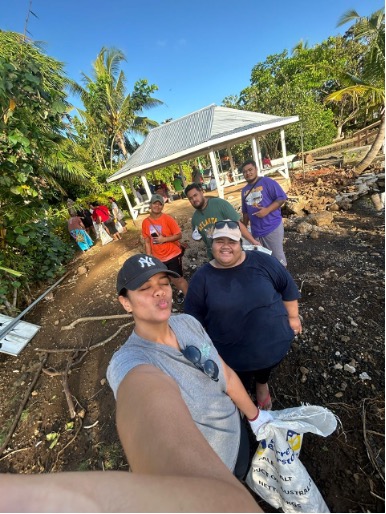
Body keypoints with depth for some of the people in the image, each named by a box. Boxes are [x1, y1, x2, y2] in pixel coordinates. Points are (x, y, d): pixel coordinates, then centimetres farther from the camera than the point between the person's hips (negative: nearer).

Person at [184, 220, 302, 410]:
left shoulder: (262, 262, -14)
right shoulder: (201, 278, -15)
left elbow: (288, 287, -1)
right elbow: (195, 320, -6)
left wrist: (293, 316, 4)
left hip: (273, 343, 2)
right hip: (231, 354, -1)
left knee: (265, 371, 32)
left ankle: (262, 384, 66)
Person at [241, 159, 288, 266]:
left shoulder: (267, 182, -5)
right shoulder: (244, 190, 12)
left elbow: (282, 198, -10)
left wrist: (267, 210, -22)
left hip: (273, 227, -5)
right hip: (256, 230, 5)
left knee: (277, 255, 2)